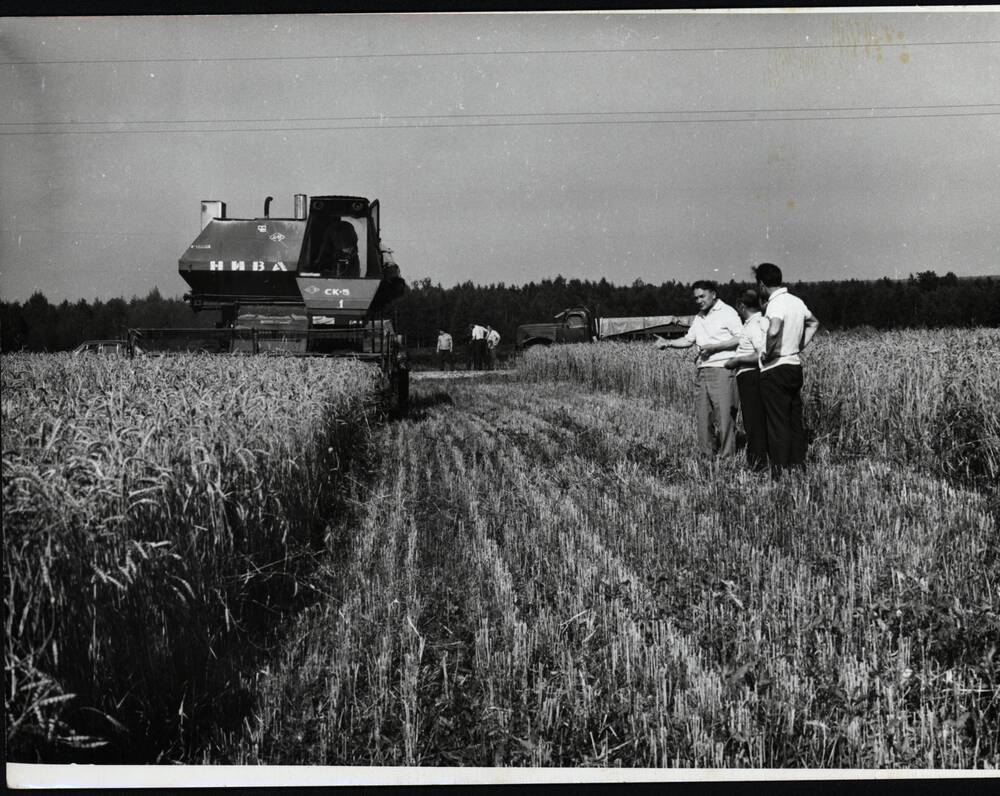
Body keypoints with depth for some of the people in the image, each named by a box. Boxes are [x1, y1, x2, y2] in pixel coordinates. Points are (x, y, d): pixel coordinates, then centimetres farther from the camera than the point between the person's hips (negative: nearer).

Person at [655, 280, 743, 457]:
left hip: (723, 370, -7)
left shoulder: (727, 312, -2)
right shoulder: (699, 317, 20)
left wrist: (714, 347, -13)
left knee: (724, 415, -8)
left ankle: (727, 455, -5)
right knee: (703, 415, 5)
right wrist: (667, 343, 5)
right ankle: (707, 455, 12)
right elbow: (688, 340, 21)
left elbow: (741, 339, -10)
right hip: (703, 370, 7)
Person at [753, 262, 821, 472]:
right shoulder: (797, 301, 10)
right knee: (796, 421, 11)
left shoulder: (776, 304, -17)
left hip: (775, 370, -8)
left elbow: (773, 331, -37)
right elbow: (813, 323, 30)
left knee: (778, 424, -5)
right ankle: (798, 465, 15)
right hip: (795, 366, 8)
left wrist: (768, 353, -20)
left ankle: (780, 470, -3)